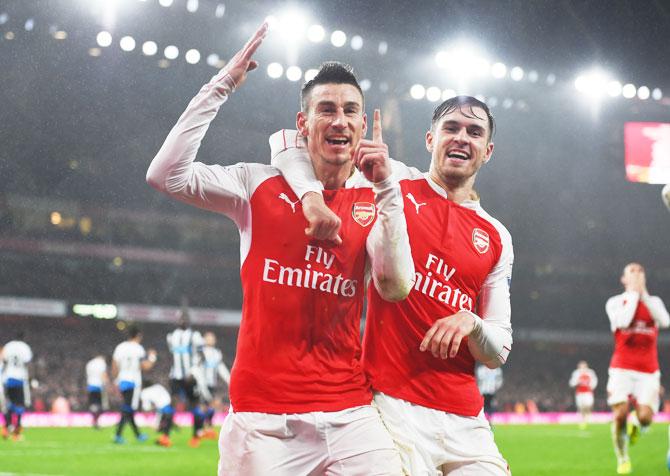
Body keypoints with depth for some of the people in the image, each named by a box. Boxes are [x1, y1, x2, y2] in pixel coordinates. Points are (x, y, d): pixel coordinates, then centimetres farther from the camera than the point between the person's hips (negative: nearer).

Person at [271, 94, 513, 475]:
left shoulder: (497, 239, 14)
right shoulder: (392, 182, 4)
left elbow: (498, 352, 14)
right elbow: (289, 142, 2)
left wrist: (472, 324, -9)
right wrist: (312, 194, -18)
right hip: (395, 404, -4)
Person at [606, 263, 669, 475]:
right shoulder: (615, 302, 5)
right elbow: (623, 321, -17)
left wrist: (644, 294, -9)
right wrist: (633, 293, -7)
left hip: (648, 371, 2)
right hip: (622, 369, -2)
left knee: (645, 417, -15)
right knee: (620, 414, -14)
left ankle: (635, 423, 23)